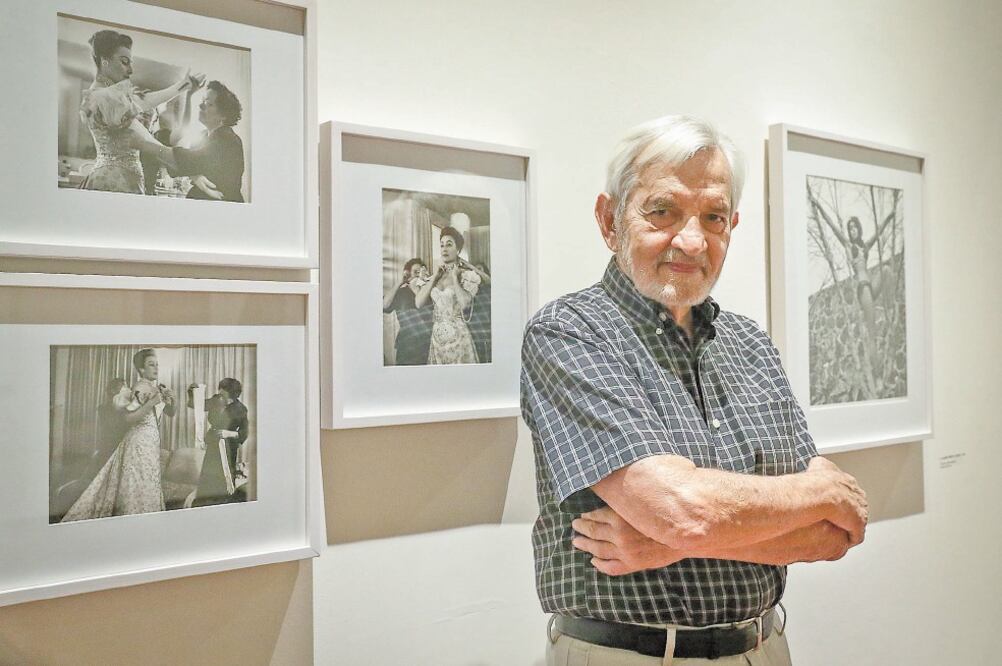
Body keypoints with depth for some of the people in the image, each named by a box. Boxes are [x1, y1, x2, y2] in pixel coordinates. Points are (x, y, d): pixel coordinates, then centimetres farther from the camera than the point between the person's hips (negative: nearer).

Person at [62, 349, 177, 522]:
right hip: (140, 442, -8)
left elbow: (171, 413, 14)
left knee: (145, 484, 11)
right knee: (139, 484, -4)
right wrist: (150, 404, -25)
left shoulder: (158, 388, 10)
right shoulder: (140, 389, -13)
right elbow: (129, 418, -18)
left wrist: (170, 400, -4)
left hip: (151, 442, 8)